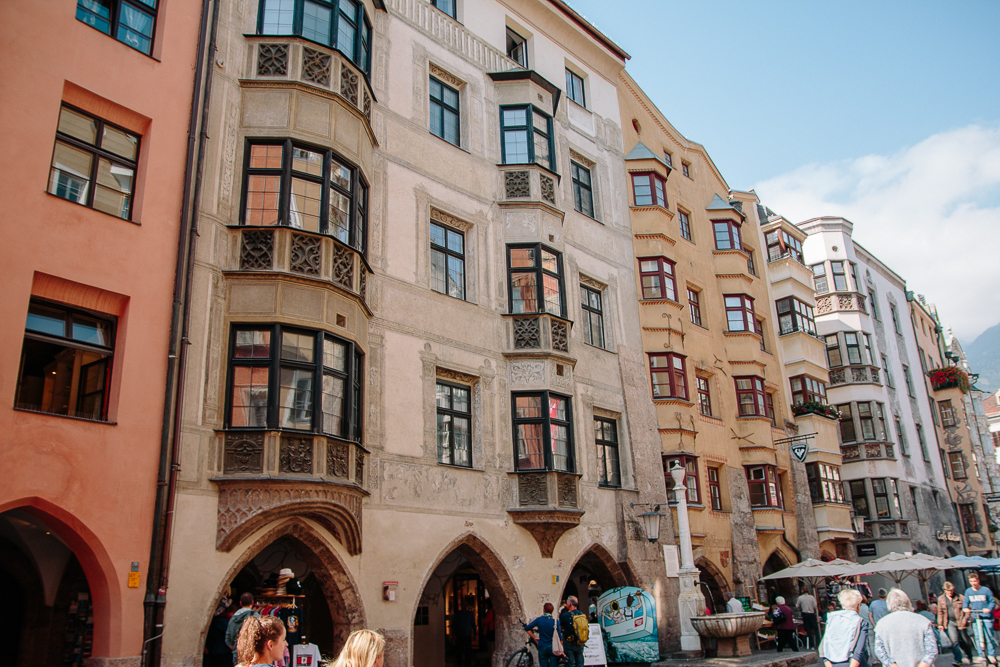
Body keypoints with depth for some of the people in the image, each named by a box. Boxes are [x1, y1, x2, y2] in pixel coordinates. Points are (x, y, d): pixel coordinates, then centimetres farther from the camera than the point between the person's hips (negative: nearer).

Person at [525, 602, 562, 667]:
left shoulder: (539, 620, -5)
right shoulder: (555, 621, -6)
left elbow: (526, 628, -3)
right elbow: (559, 637, -4)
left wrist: (534, 637, 6)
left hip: (542, 647, 0)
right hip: (553, 647, 0)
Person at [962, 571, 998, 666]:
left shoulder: (986, 590, -4)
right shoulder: (968, 591, 5)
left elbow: (992, 602, -1)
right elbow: (965, 601, 10)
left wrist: (989, 608, -19)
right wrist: (965, 608, -10)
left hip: (987, 616, -2)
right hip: (975, 616, 2)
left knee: (989, 636, -3)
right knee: (977, 636, -3)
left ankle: (991, 655, 11)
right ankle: (981, 656, 4)